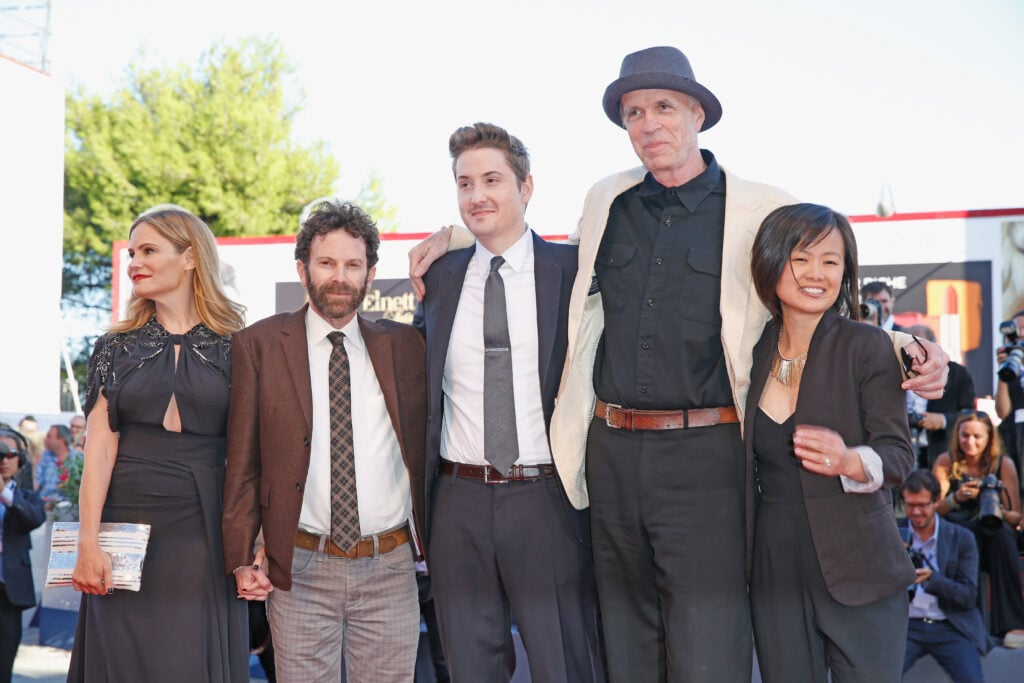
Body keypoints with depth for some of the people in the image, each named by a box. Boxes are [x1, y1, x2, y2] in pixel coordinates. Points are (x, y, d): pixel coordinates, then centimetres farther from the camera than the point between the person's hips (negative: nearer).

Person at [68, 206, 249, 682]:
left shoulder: (233, 349, 2)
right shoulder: (117, 347, 7)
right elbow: (100, 446, -1)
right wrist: (88, 543, -9)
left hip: (202, 532, -1)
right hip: (127, 525, 2)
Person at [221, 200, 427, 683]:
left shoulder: (403, 345, 7)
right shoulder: (258, 345, 2)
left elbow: (423, 448, 12)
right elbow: (241, 462, 2)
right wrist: (242, 558, -3)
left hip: (390, 569, 2)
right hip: (299, 570, -1)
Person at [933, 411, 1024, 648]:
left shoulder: (1004, 464, 2)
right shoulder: (946, 462, 1)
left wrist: (1001, 512, -24)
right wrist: (956, 498, -27)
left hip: (995, 538, 1)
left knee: (1002, 532, -35)